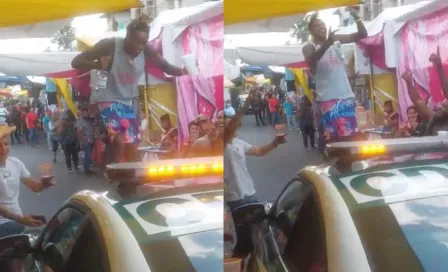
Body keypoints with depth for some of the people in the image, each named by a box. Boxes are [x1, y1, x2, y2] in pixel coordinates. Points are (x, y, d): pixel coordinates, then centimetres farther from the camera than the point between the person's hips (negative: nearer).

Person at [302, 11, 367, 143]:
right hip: (327, 98, -5)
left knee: (351, 134, 9)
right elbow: (310, 60, -26)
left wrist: (355, 16, -9)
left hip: (346, 95, 5)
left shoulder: (336, 40, 12)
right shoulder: (309, 47, -2)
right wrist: (327, 44, -42)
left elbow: (362, 34, 9)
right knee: (333, 136, -11)